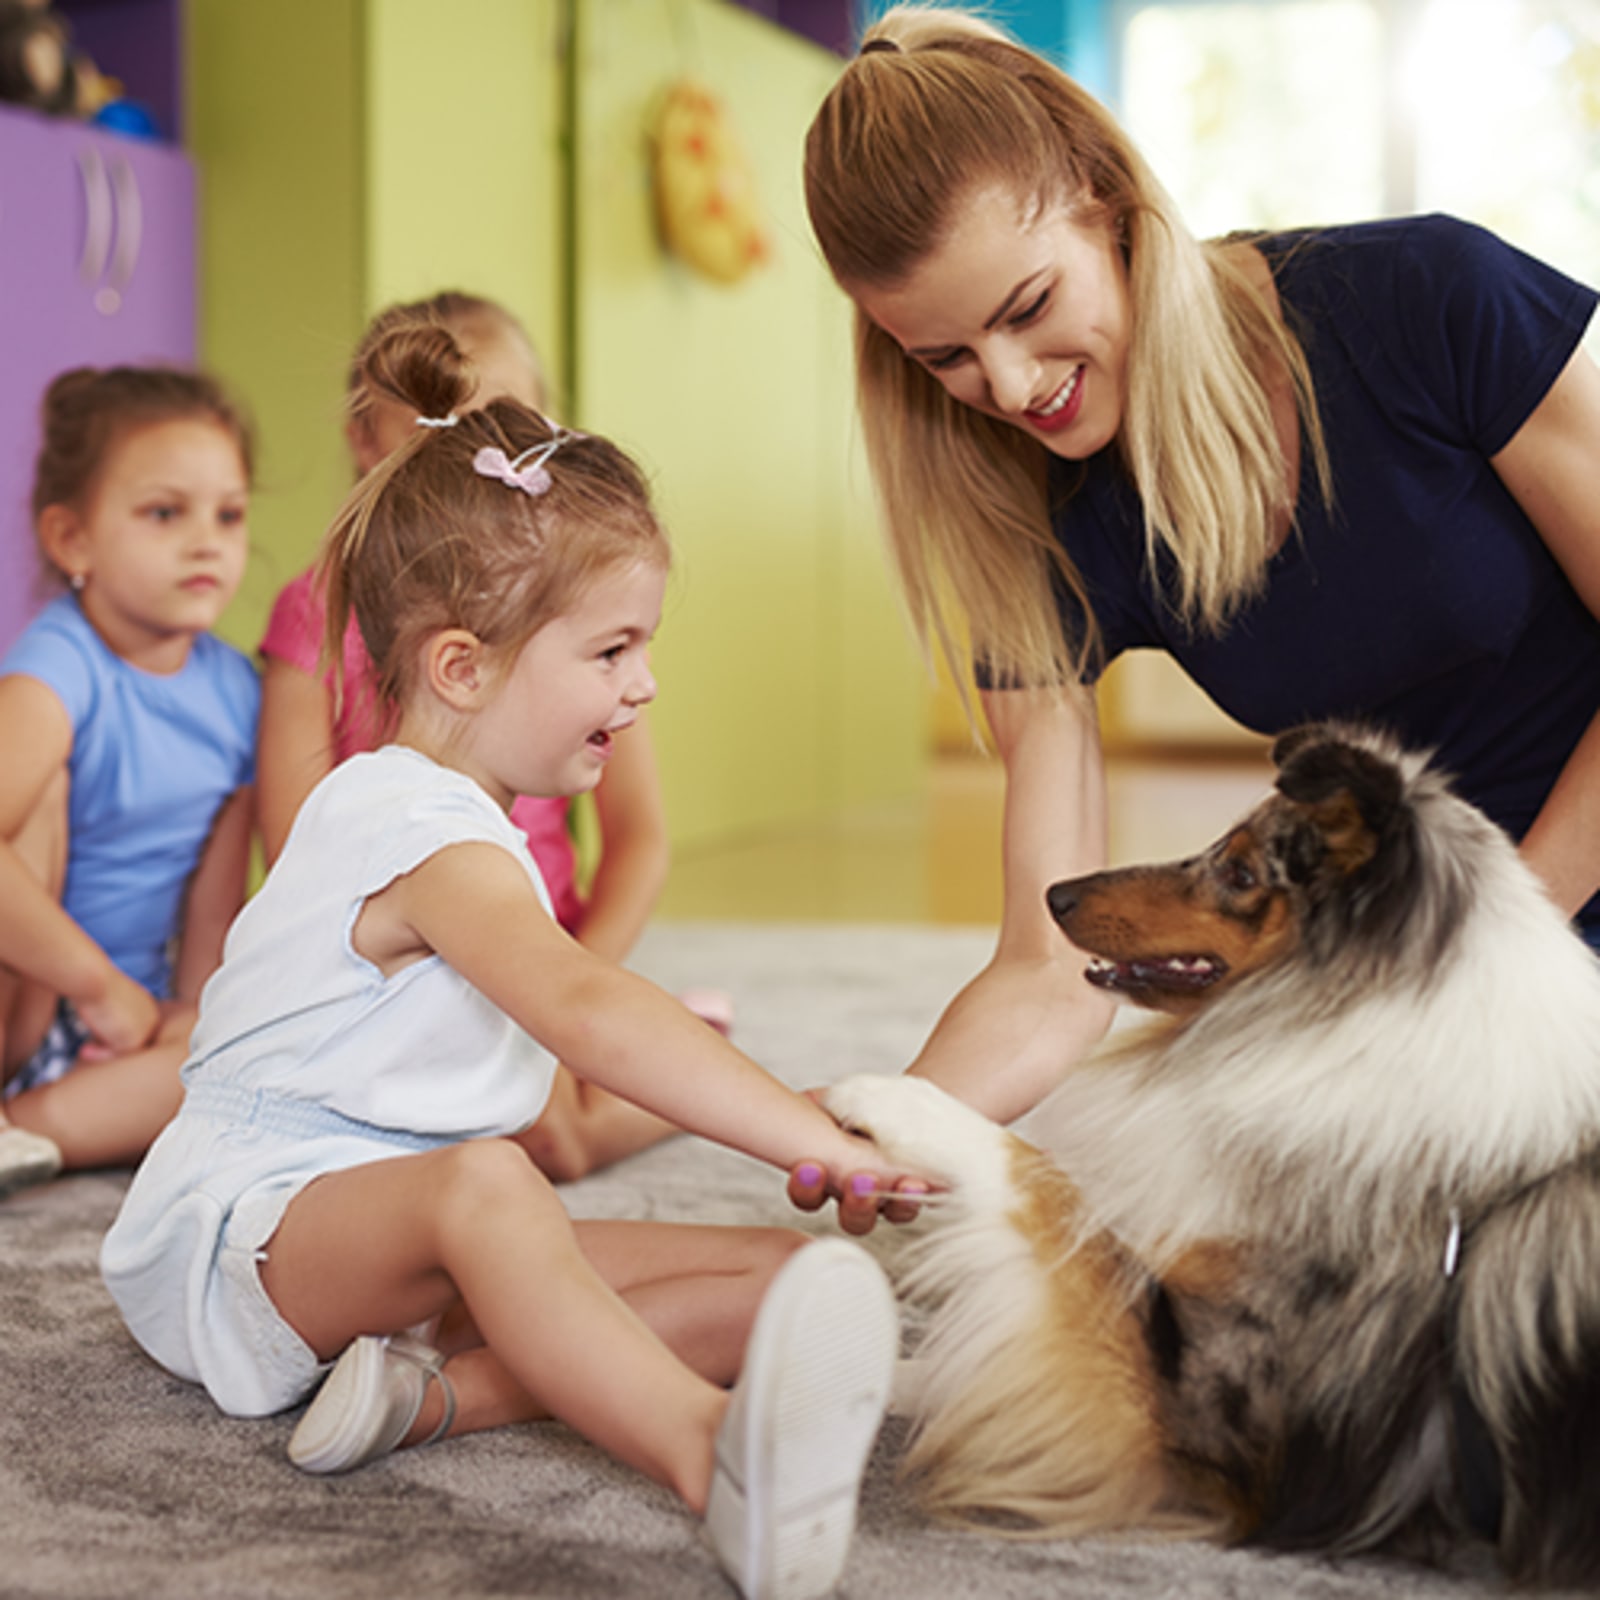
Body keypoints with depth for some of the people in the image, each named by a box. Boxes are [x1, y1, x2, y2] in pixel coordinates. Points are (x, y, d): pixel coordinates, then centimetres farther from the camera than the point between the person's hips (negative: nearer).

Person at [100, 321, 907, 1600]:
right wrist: (823, 1144, -39)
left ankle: (439, 1389, -29)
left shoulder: (454, 823, 14)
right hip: (246, 1226, -9)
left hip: (409, 1226, 9)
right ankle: (715, 1457, -63)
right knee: (480, 1186, -44)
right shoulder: (434, 842, -20)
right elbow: (589, 1013, -36)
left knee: (784, 1273, -10)